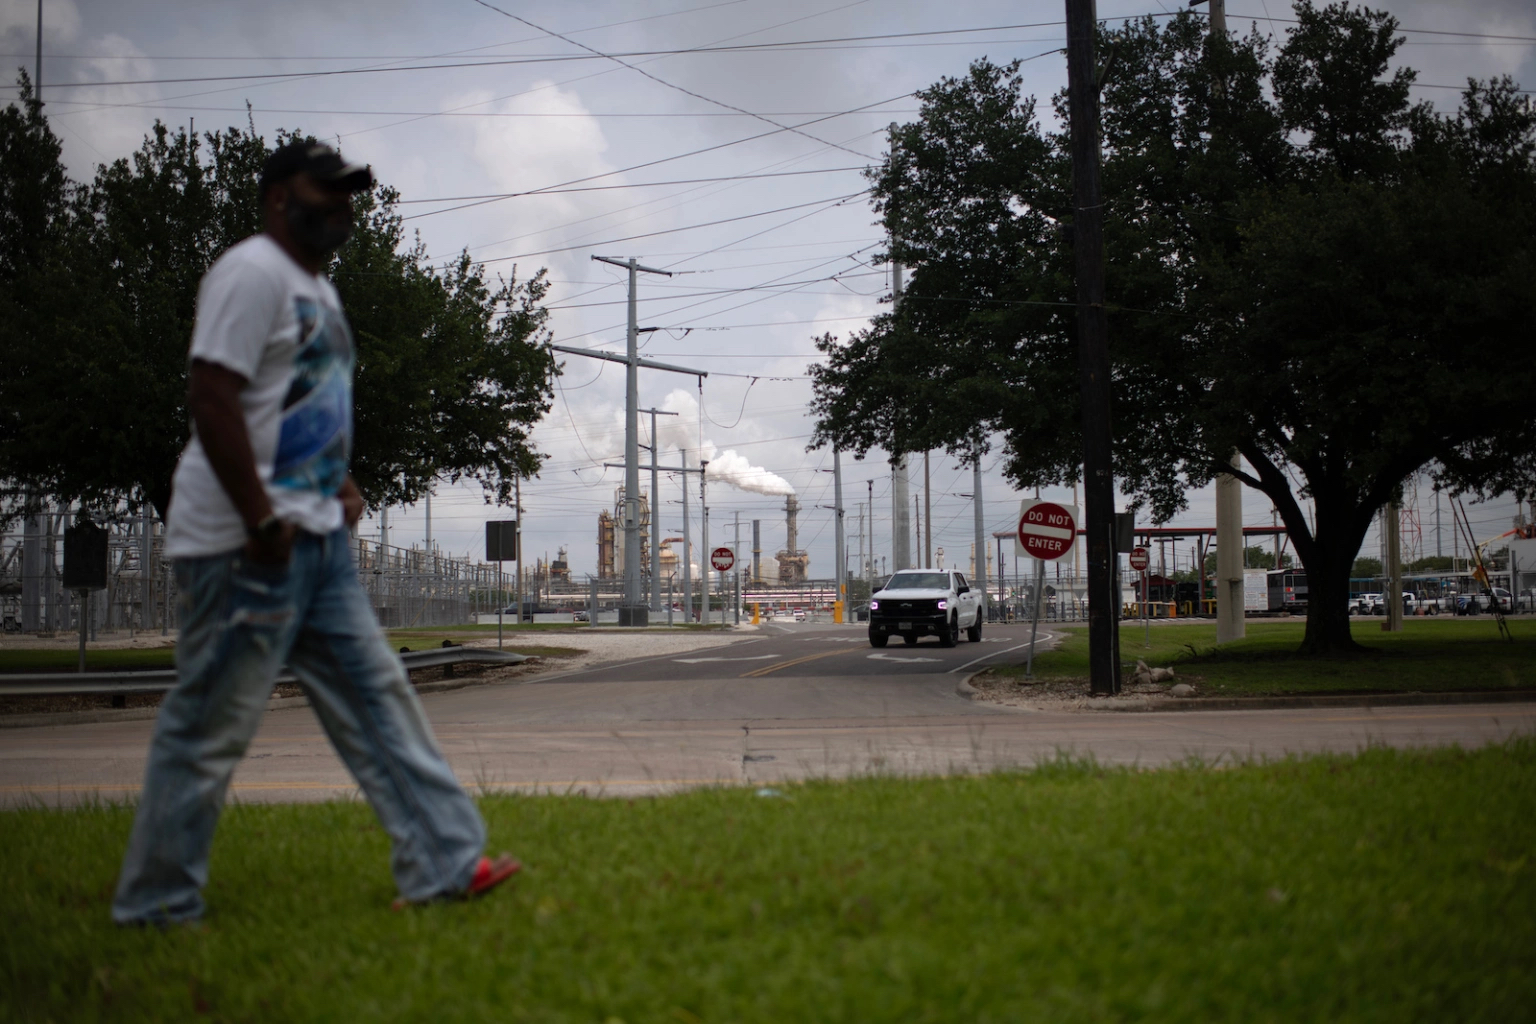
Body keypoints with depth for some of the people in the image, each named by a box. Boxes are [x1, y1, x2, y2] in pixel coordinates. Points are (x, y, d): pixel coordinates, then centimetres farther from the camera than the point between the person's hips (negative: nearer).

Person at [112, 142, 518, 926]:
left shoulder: (318, 289, 19)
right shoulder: (252, 273, -12)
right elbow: (211, 397, -21)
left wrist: (338, 482, 13)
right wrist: (261, 520, -23)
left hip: (316, 536, 10)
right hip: (247, 543, -10)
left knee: (376, 694, 8)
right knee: (209, 727, -3)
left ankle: (442, 862, 12)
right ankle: (155, 906, 8)